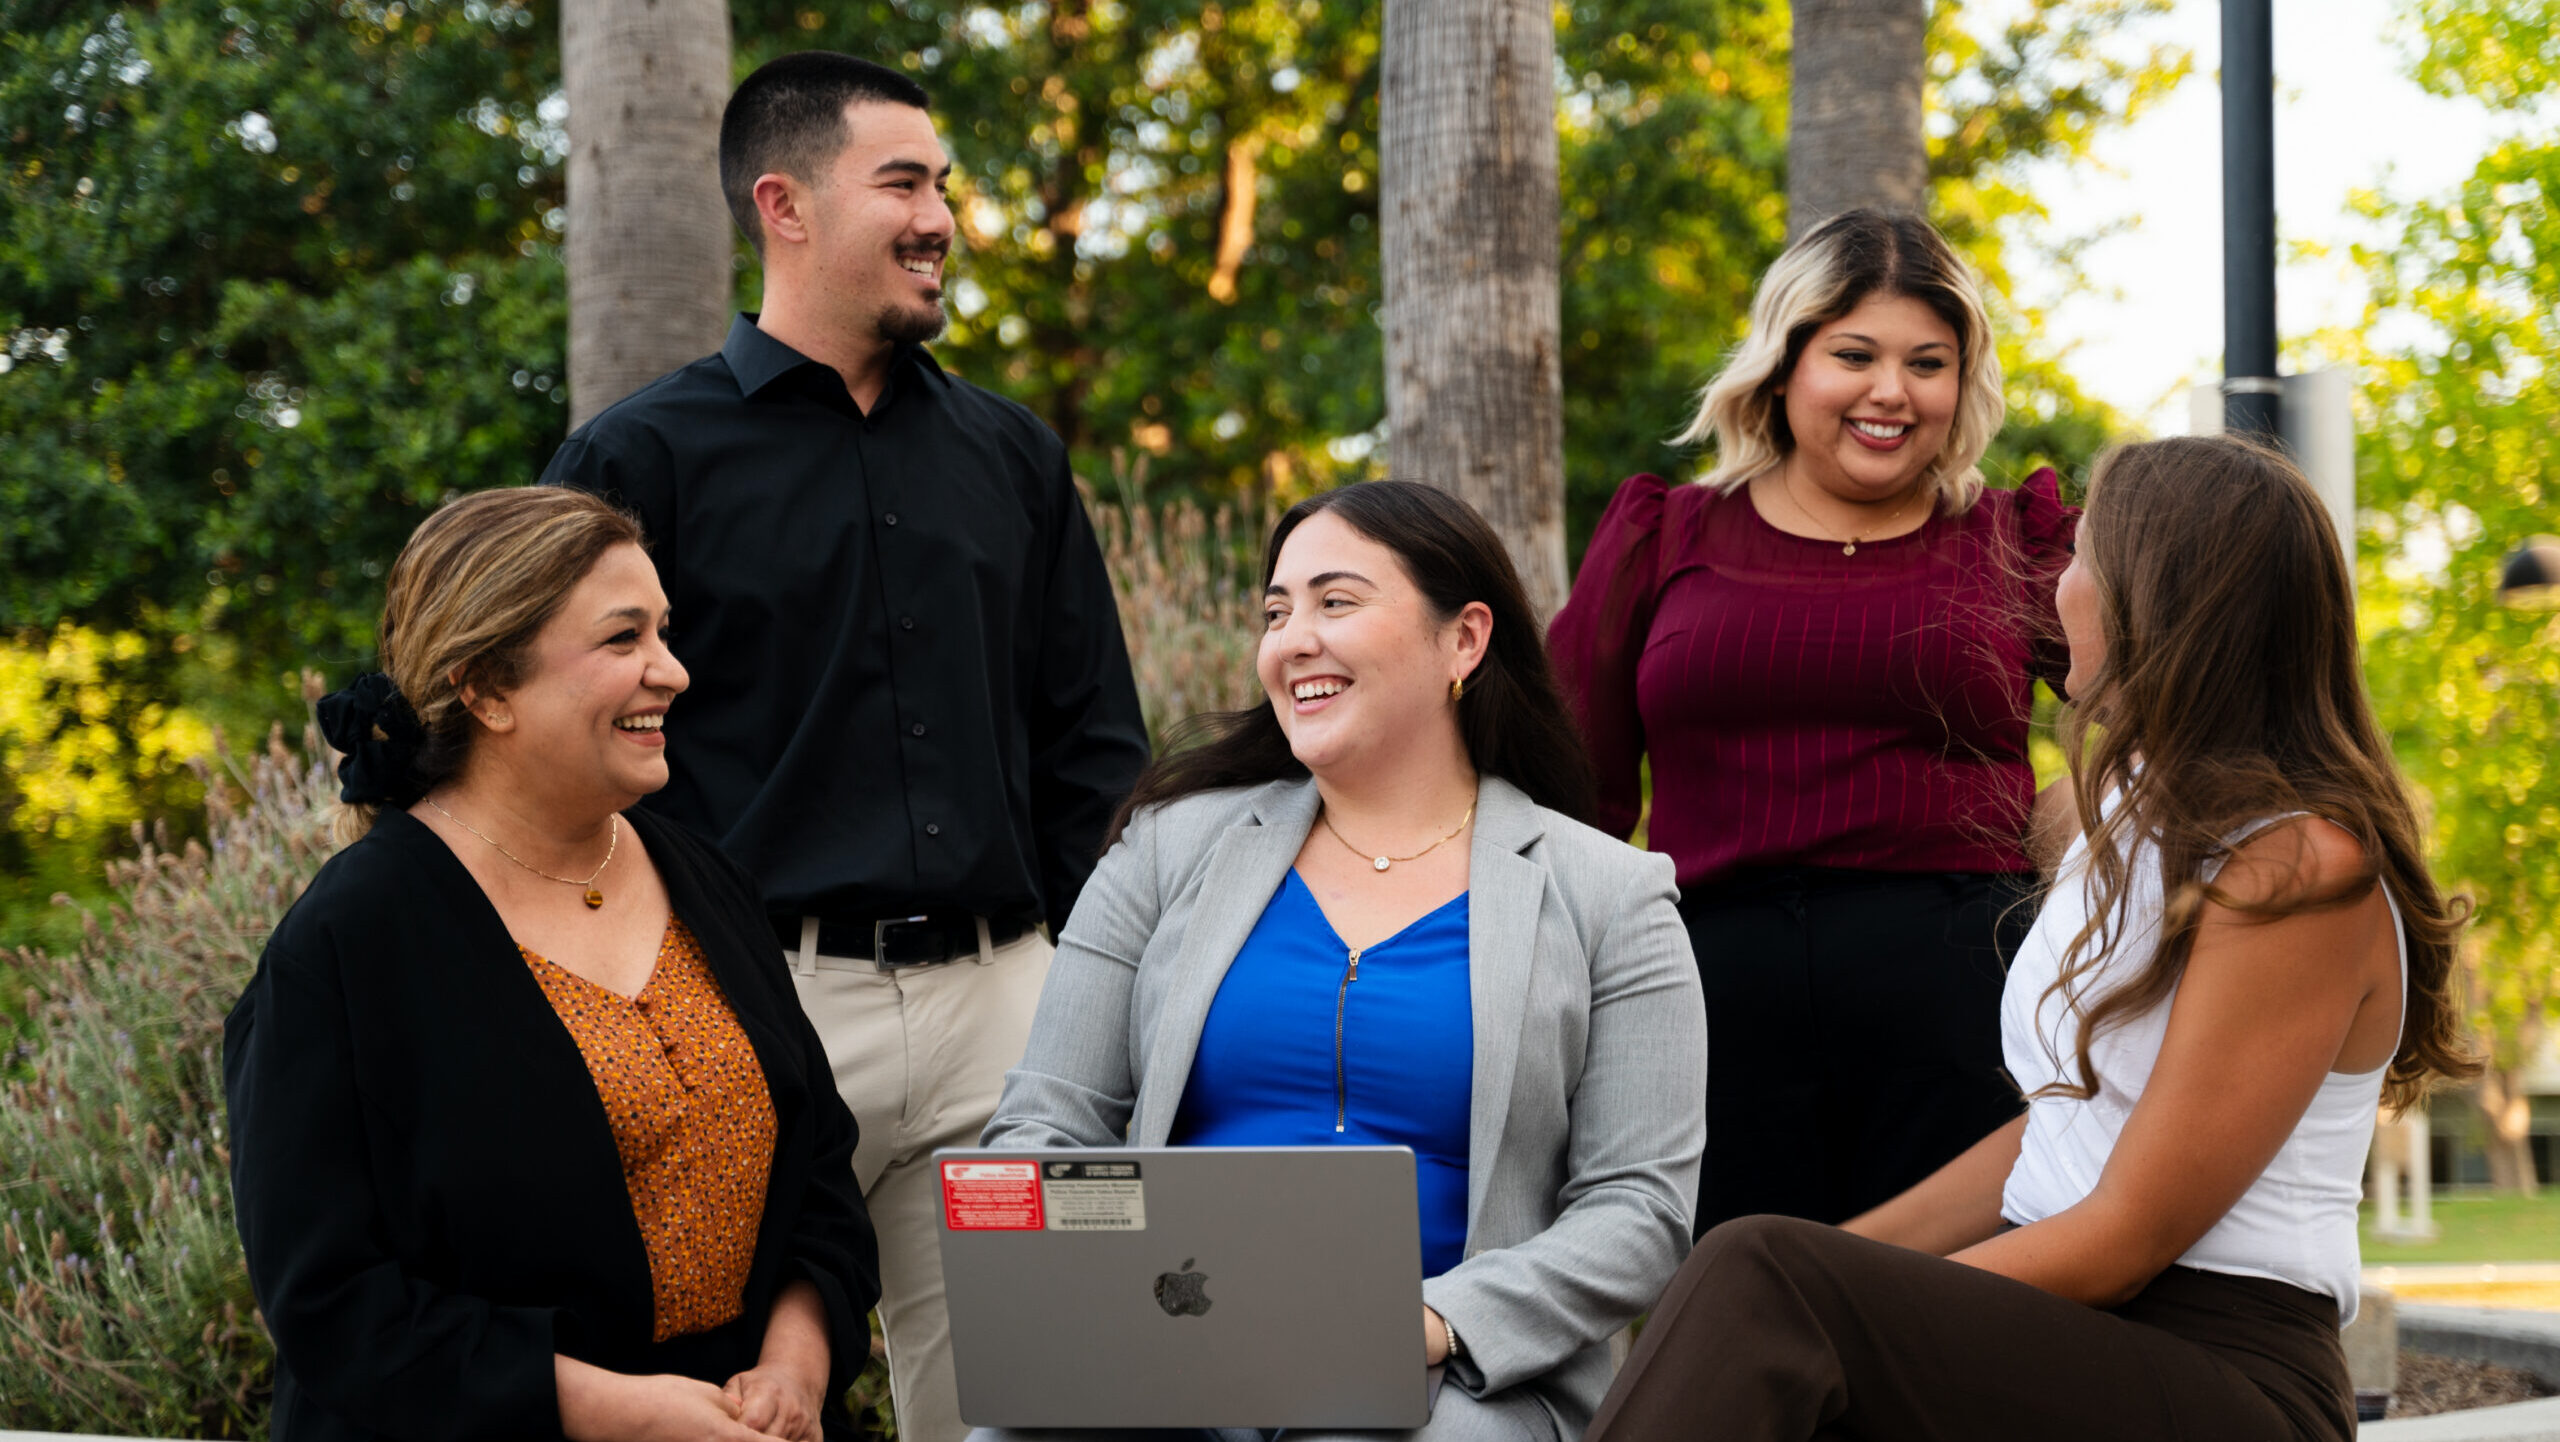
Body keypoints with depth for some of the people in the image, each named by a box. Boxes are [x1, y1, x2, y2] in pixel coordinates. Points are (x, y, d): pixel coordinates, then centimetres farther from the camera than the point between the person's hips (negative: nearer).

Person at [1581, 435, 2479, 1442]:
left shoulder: (2301, 867, -13)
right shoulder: (2139, 819, 17)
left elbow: (2128, 1238, -15)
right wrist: (1845, 1258, 7)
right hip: (2071, 1344, 8)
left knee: (1761, 1288, -29)